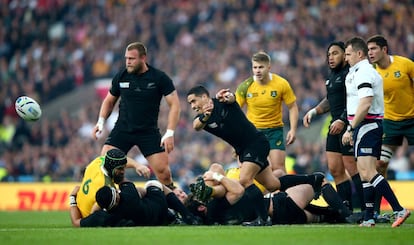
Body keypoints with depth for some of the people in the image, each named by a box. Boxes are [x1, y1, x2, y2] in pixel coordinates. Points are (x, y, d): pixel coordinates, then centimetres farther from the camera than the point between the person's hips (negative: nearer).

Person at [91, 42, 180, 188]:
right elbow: (109, 101, 17)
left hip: (149, 132, -2)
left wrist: (170, 133, -15)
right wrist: (101, 122, 1)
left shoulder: (160, 78, -7)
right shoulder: (121, 77, 1)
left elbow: (174, 104, -6)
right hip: (122, 130, 2)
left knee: (163, 171, -8)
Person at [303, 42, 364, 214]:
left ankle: (367, 211, -2)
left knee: (352, 168, -8)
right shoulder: (333, 75, 19)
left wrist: (342, 121, -25)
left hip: (348, 124, -10)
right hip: (336, 125, 10)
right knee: (334, 168, 8)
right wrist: (313, 112, 20)